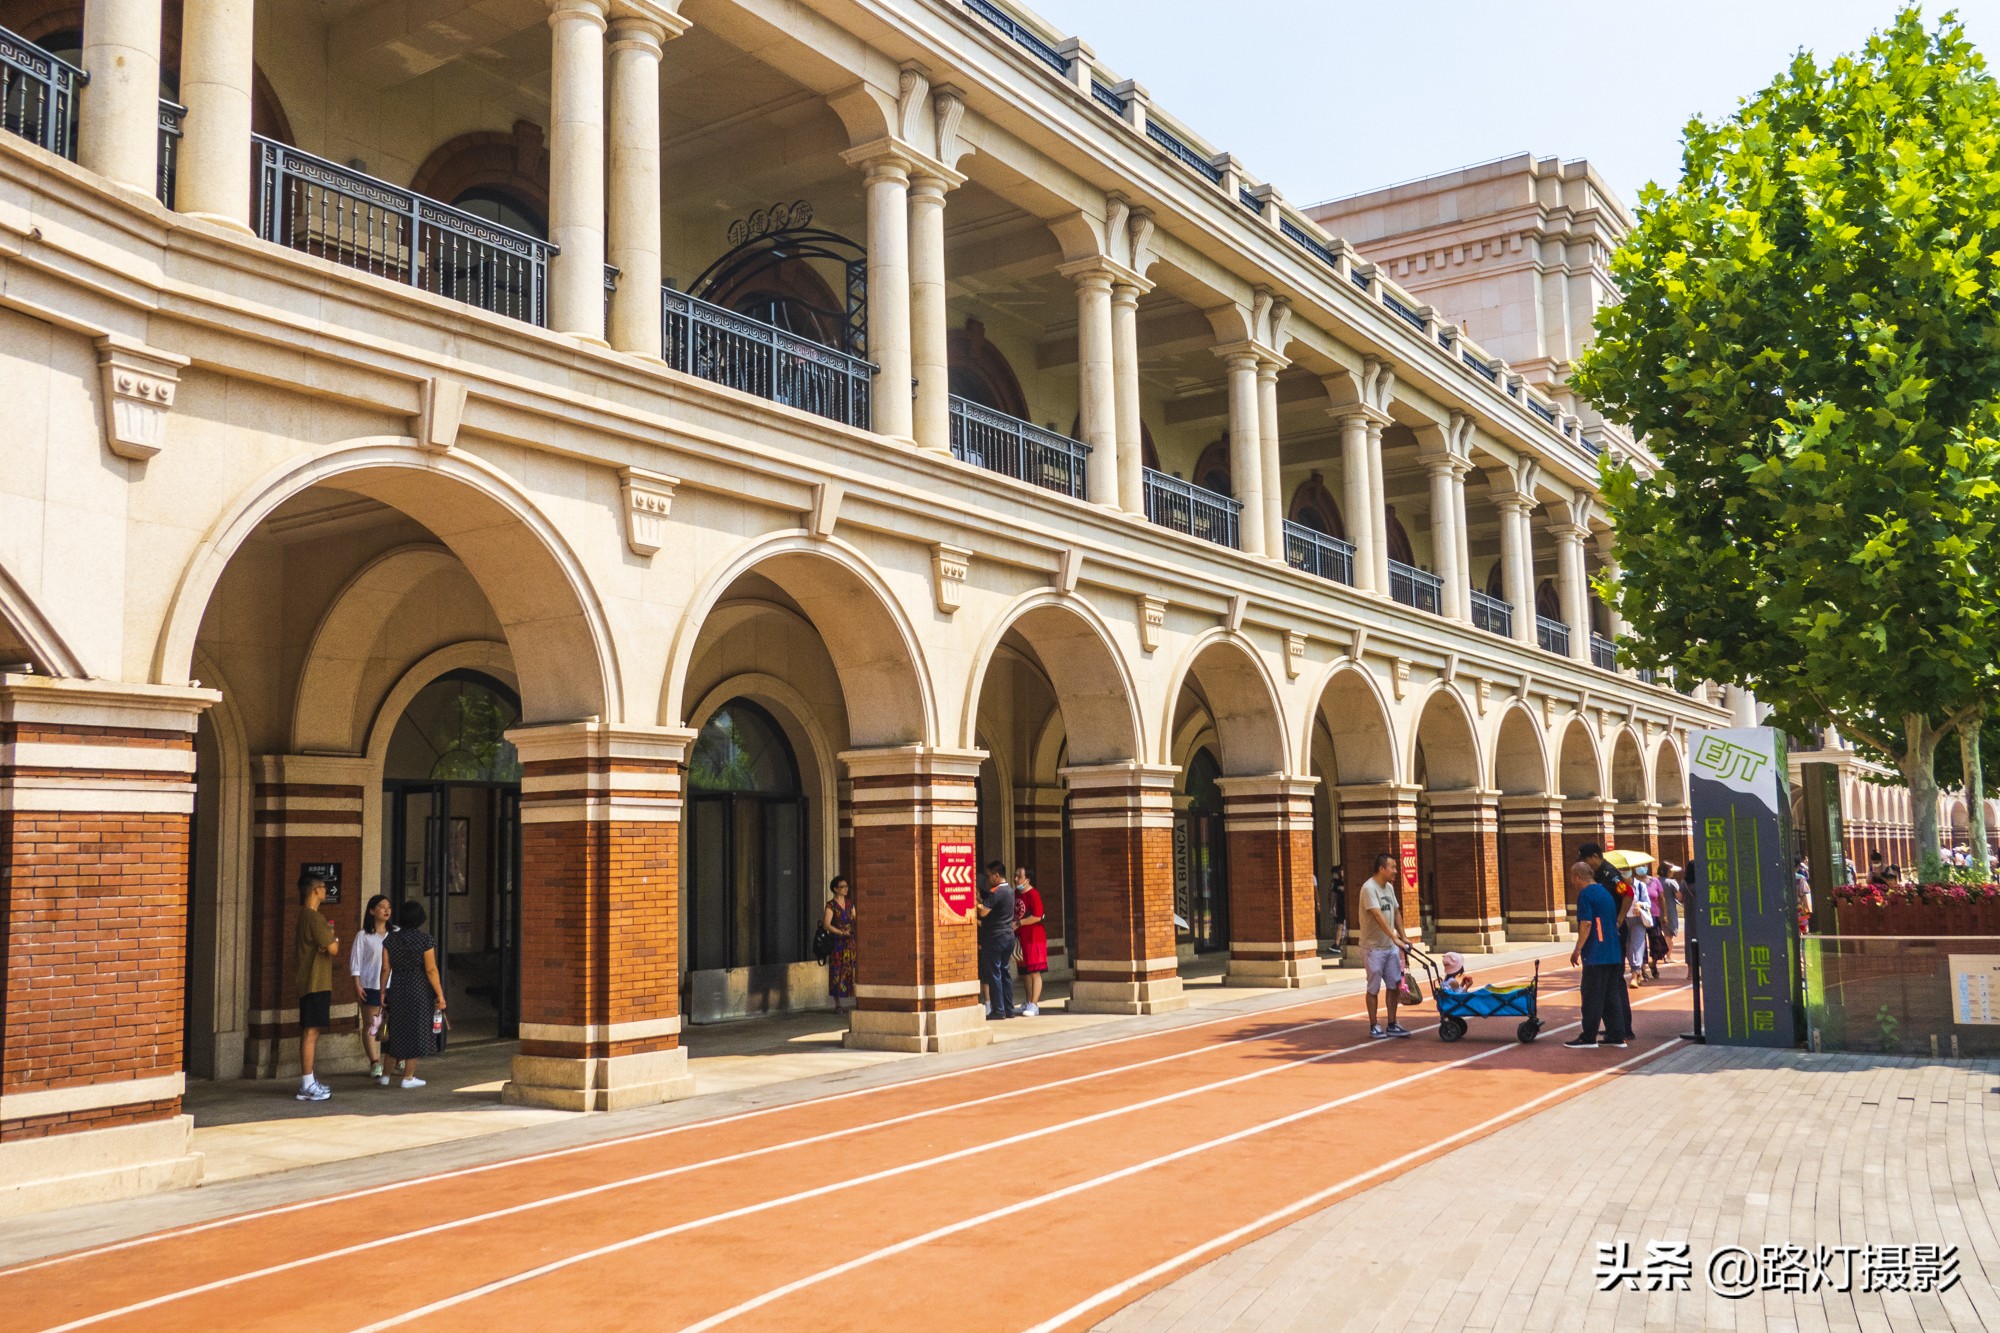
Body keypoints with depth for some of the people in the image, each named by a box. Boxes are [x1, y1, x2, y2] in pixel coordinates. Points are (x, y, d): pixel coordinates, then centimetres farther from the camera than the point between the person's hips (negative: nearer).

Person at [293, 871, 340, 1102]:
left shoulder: (304, 916, 17)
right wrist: (335, 939, 4)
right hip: (316, 982, -10)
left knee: (309, 1031, 13)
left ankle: (308, 1081, 18)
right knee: (311, 1031, -10)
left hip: (307, 982, 10)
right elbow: (332, 948, -19)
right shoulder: (314, 917, -15)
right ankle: (307, 1085, -10)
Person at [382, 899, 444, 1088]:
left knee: (395, 1031, 16)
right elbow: (431, 970, -12)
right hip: (421, 991, -4)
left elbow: (386, 969, 1)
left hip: (397, 989, 4)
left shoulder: (391, 940, 2)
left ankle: (385, 1075, 21)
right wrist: (440, 995, -8)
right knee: (416, 1031, 4)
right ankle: (408, 1077, 6)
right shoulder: (425, 940, -10)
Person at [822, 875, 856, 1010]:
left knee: (852, 970, 0)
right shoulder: (831, 905, -5)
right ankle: (838, 1004, 2)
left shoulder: (850, 903, 12)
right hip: (837, 942, -5)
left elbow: (855, 919, 16)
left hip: (850, 941, 5)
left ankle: (856, 1001, 4)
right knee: (837, 972, -4)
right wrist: (842, 932, -21)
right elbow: (827, 925, -13)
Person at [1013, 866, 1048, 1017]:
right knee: (1025, 972, 14)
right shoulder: (1015, 894, 11)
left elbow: (1037, 916, -21)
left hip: (1034, 938, -8)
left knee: (1034, 972, -7)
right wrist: (1011, 926, 7)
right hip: (1020, 938, 8)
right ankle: (1028, 1002, 23)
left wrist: (1018, 923, -19)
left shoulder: (1033, 894, -14)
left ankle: (1034, 1005, -7)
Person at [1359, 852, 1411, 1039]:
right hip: (1374, 947, -8)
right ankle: (1374, 1027, 11)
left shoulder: (1389, 887, 9)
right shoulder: (1369, 888, -18)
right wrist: (1394, 937, -33)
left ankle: (1392, 1025, 17)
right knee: (1374, 988, 1)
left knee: (1395, 985, 9)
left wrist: (1402, 936, 12)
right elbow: (1378, 915, -28)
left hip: (1391, 946, 8)